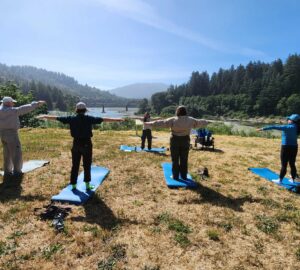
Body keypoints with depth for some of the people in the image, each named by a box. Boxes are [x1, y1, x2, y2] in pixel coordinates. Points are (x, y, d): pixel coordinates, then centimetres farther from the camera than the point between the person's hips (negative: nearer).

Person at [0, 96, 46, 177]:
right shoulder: (13, 110, -16)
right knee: (16, 153, 1)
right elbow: (25, 108, -14)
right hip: (11, 133, -9)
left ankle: (7, 171, 22)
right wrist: (36, 104, -9)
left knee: (7, 153, 16)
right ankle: (16, 171, 6)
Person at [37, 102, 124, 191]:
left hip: (76, 144, 3)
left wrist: (44, 116, 20)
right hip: (86, 144, -2)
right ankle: (87, 185, 13)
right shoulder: (89, 118, -7)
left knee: (75, 165, 12)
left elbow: (57, 118, 7)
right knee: (87, 165, 7)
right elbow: (103, 119, -5)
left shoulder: (71, 119, 0)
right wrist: (116, 119, 1)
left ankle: (73, 185, 20)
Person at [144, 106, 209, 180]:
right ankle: (184, 176, 18)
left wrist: (148, 124, -3)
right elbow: (199, 122, 16)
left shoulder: (173, 120, -10)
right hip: (185, 140, 3)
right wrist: (206, 122, 37)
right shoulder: (190, 120, 0)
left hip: (175, 140, -2)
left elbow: (161, 123, -10)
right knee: (184, 159, 11)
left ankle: (175, 176, 12)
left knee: (175, 159, 7)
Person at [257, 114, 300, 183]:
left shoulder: (289, 127, -17)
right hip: (294, 147, 7)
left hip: (286, 147, -7)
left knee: (284, 165, 1)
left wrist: (263, 128, -25)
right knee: (292, 164, 15)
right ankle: (293, 179, 25)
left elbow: (275, 127, -23)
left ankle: (280, 180, 10)